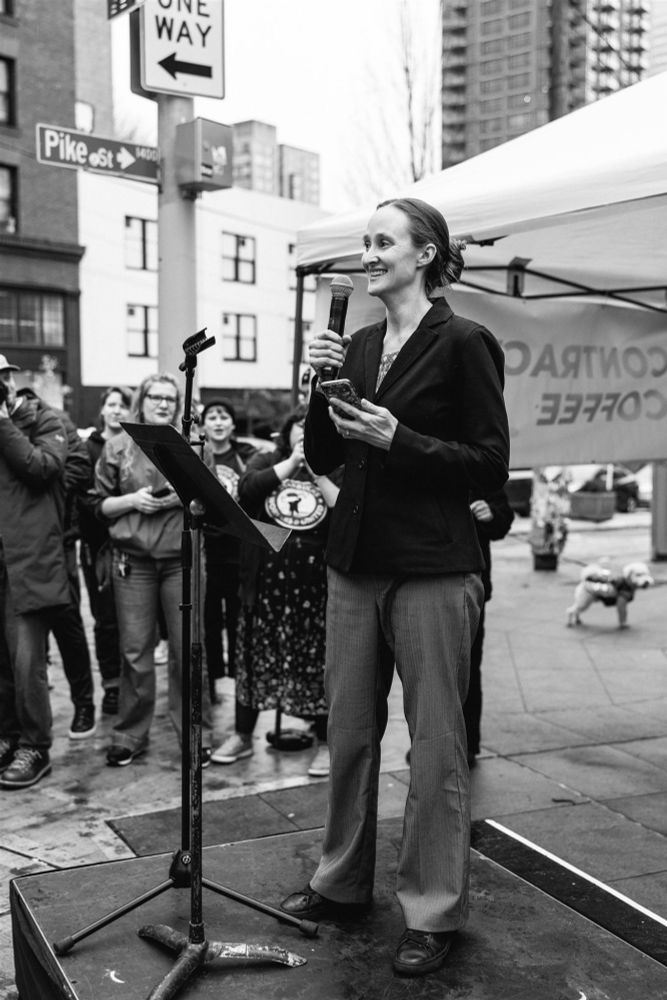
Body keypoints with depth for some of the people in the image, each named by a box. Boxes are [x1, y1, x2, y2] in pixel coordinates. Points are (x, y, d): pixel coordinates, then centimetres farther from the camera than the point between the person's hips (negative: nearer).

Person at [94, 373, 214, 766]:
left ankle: (197, 734, 12)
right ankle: (130, 736, 17)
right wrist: (132, 500, -9)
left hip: (182, 557, 0)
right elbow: (100, 504, 8)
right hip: (133, 560, 0)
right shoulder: (118, 447, 7)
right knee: (135, 650, 3)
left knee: (188, 649, 1)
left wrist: (183, 498, -10)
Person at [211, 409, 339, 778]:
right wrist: (292, 462, -12)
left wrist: (318, 474, -13)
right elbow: (247, 488, -11)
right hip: (266, 580, 2)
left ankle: (324, 743, 18)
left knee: (317, 661, 4)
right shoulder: (265, 461, 9)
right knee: (255, 657, 10)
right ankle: (242, 735, 27)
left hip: (317, 582, -1)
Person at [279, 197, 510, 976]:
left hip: (431, 569, -6)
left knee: (435, 744, 3)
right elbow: (322, 459, 12)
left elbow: (491, 466, -10)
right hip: (355, 562, 7)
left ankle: (433, 912, 18)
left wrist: (397, 438, -19)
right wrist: (322, 387, -4)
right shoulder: (357, 346, 12)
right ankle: (342, 882, 32)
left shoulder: (463, 344, -6)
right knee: (348, 731, 15)